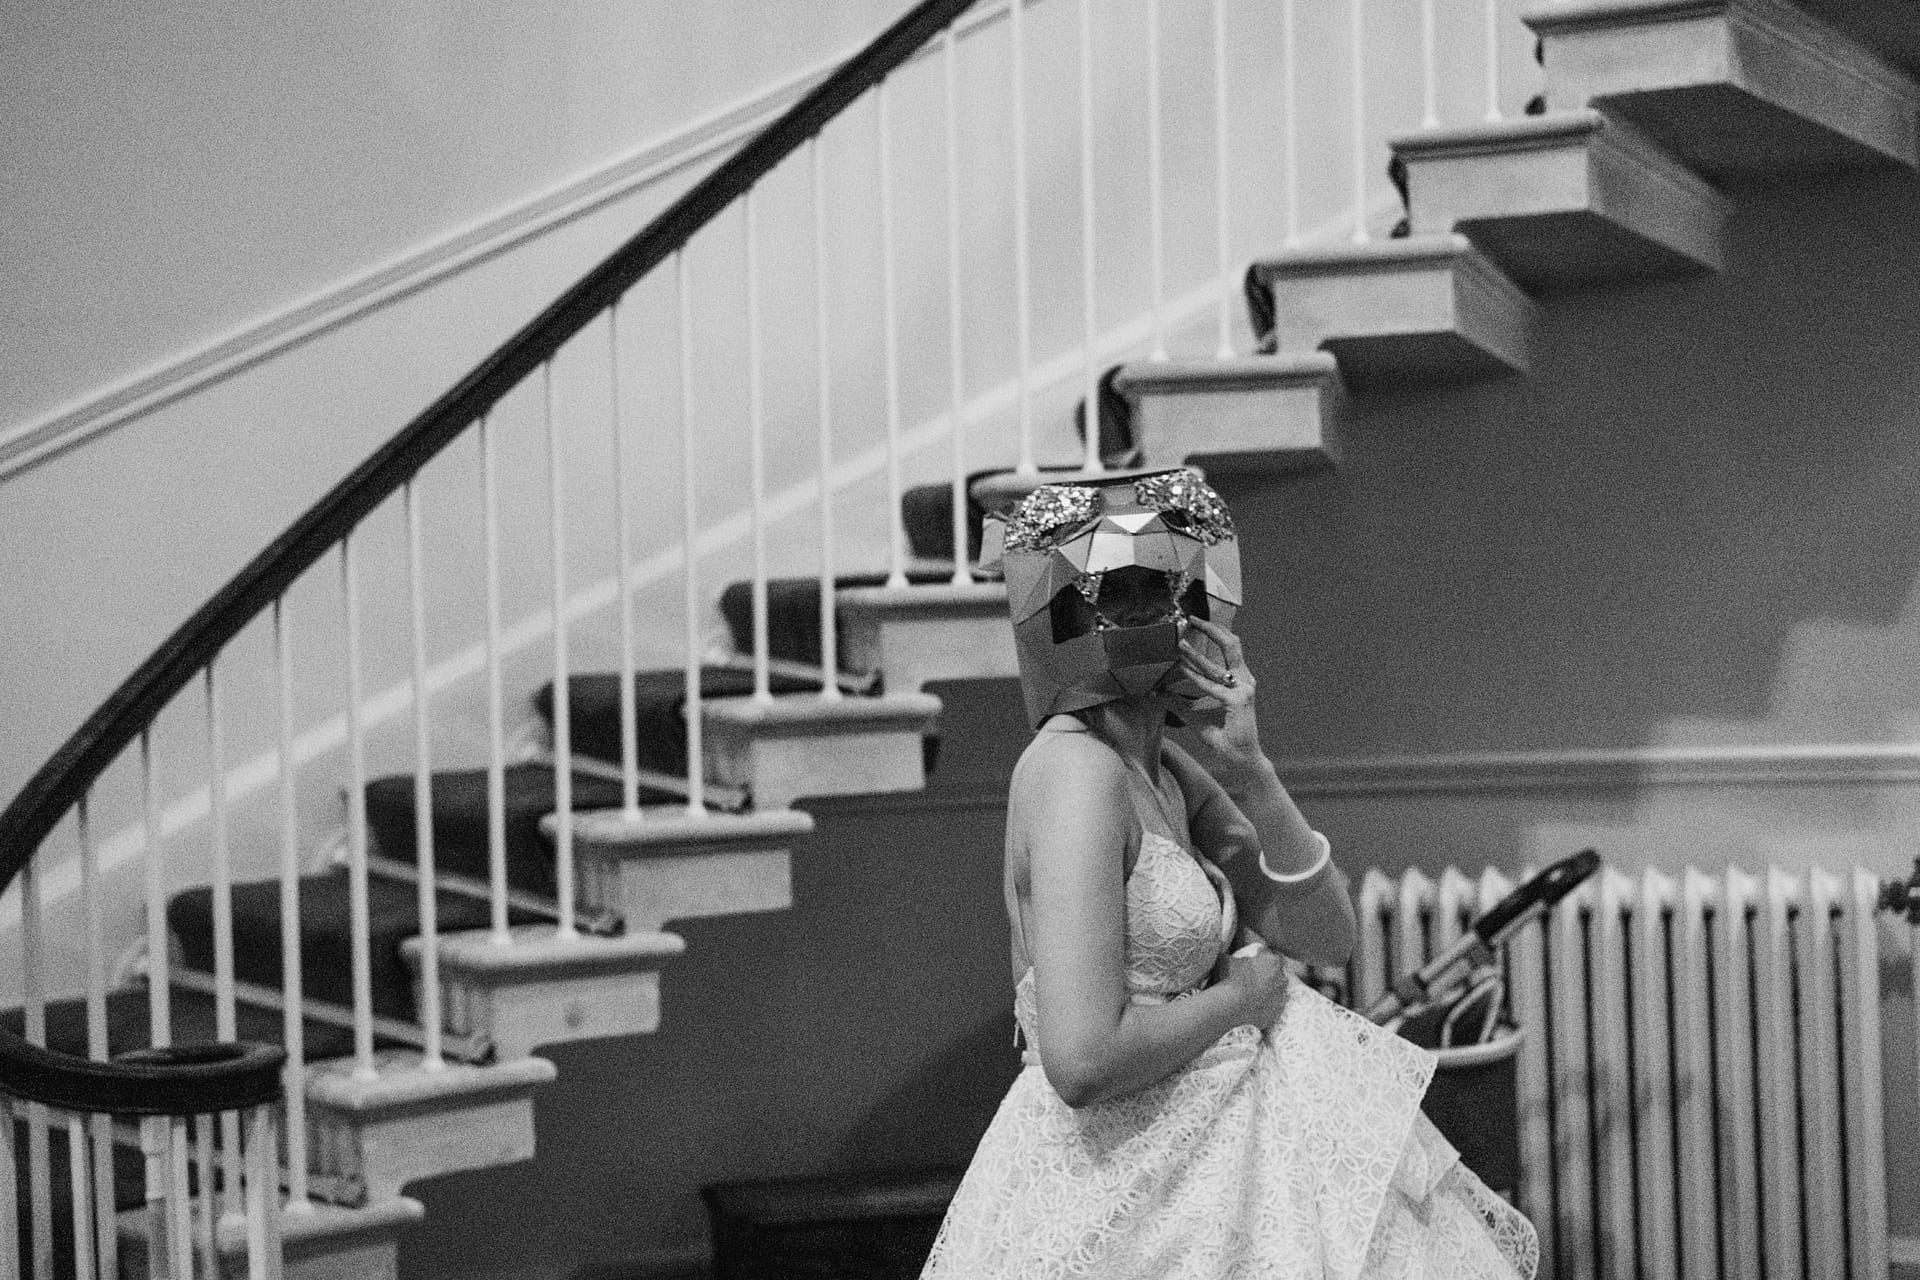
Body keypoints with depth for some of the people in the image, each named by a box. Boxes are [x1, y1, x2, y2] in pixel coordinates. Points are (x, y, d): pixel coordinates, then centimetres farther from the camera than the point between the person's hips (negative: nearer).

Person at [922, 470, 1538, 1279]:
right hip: (1124, 1199, -9)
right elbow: (1083, 1059, -28)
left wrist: (1247, 770, -7)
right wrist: (1240, 994, -12)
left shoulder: (1161, 770, 8)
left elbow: (1326, 938, 4)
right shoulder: (1077, 771, -20)